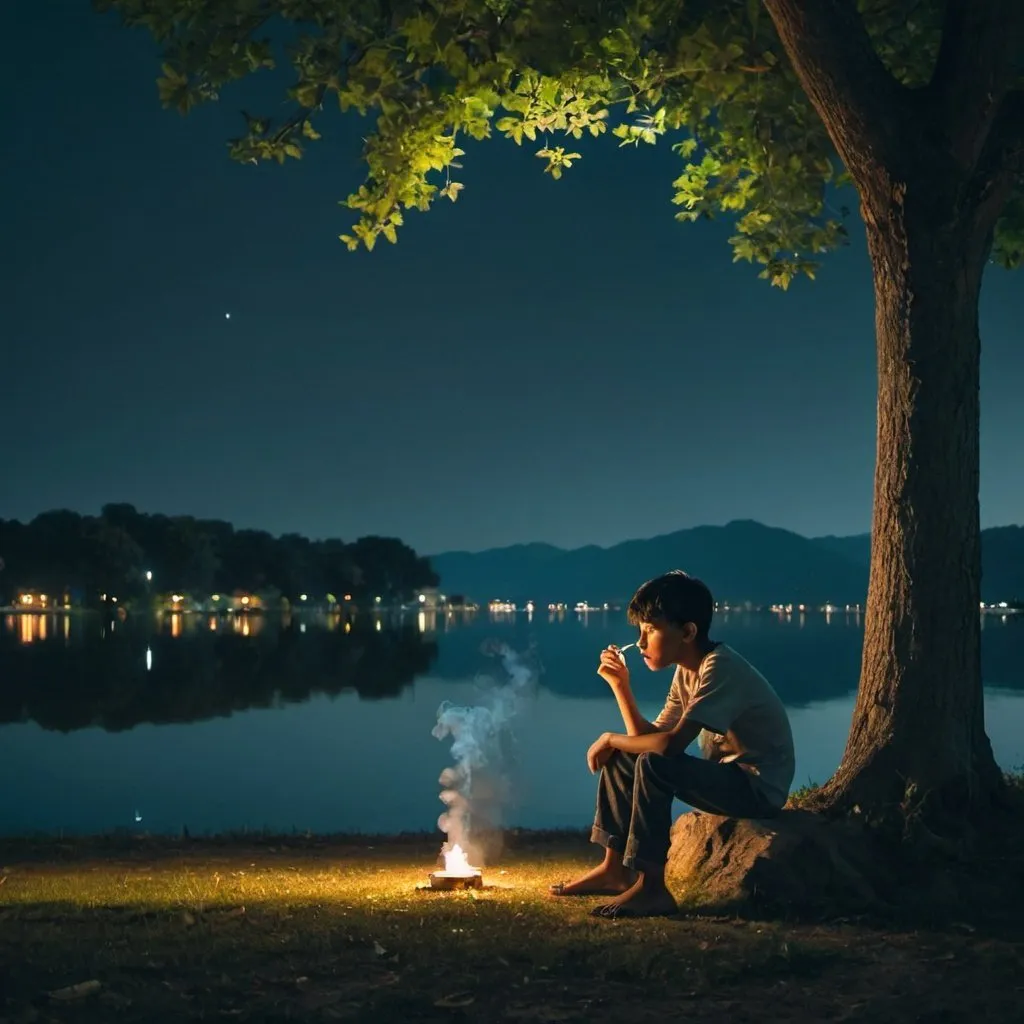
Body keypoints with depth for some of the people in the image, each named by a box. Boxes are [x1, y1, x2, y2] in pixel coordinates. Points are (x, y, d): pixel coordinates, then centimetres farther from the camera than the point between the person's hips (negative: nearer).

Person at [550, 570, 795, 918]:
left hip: (759, 786, -10)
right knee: (619, 759, 9)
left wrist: (612, 739, -17)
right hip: (726, 777, 10)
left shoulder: (720, 668, -23)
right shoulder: (686, 672, 7)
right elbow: (650, 737, 6)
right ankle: (615, 868, 13)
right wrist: (620, 684, -2)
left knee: (654, 766, -30)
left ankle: (651, 887, -22)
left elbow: (672, 743, -32)